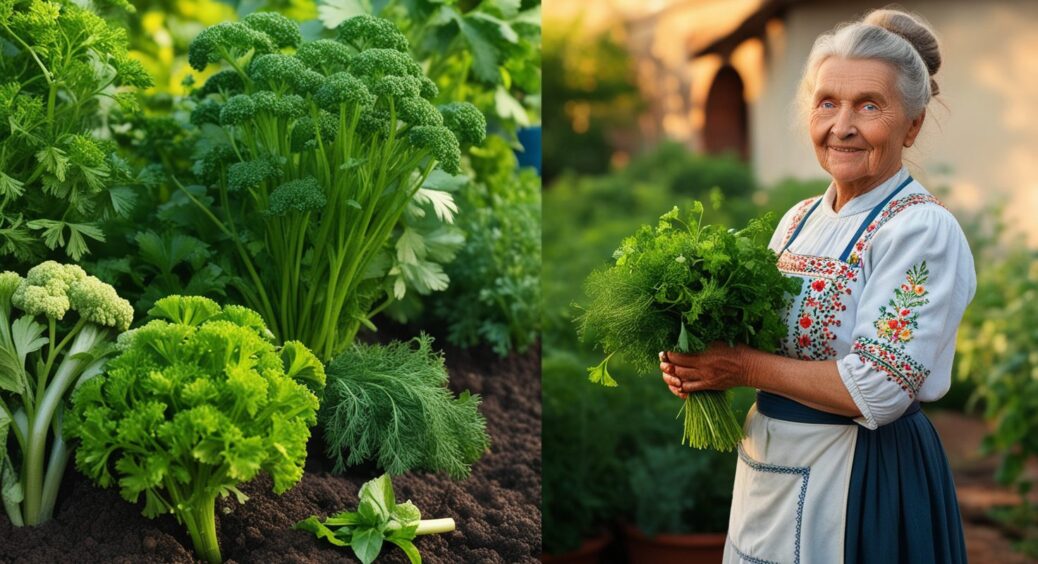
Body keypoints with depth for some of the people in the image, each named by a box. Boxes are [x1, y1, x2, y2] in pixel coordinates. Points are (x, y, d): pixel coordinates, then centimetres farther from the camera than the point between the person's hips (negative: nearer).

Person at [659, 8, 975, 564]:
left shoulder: (923, 229, -16)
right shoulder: (799, 219, 6)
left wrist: (745, 367, -18)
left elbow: (878, 391, -23)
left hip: (861, 479, -7)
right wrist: (697, 362, -6)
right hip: (768, 468, 7)